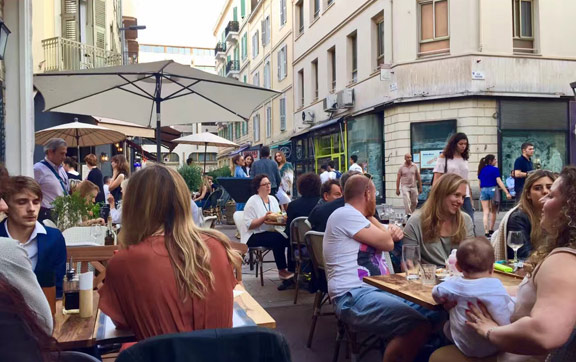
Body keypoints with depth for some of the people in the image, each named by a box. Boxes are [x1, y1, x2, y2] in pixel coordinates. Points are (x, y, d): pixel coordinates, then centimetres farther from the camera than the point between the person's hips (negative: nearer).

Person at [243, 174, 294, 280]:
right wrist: (265, 218, -23)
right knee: (279, 239, -32)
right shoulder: (252, 202, -5)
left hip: (272, 232, 6)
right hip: (255, 236, -6)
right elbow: (249, 225, -13)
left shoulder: (273, 199, 15)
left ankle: (292, 269, -11)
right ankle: (281, 271, -18)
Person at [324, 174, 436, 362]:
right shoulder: (345, 214, -11)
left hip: (376, 290, 10)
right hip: (353, 297, -10)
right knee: (418, 326, -27)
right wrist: (369, 217, 5)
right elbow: (387, 243, -9)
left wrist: (390, 231, 6)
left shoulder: (354, 216, 21)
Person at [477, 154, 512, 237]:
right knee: (493, 212, 15)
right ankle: (491, 230, 22)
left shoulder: (481, 170, 9)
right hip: (493, 189, -3)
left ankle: (486, 232, -10)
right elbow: (499, 181, -13)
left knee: (485, 212, 0)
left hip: (483, 190, 3)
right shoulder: (495, 169, -5)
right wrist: (507, 193, -17)